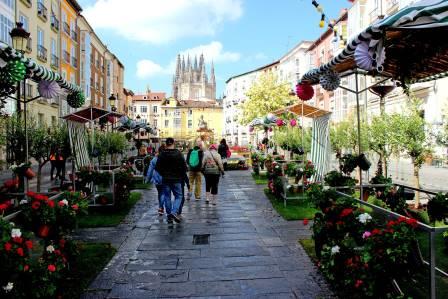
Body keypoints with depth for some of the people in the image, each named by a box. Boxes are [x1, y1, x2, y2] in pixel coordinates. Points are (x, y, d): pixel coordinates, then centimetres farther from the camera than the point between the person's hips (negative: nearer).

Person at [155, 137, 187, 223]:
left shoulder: (161, 154, -3)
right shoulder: (178, 153, -7)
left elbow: (157, 167, 0)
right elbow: (184, 167, -7)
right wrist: (181, 176, 8)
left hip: (165, 180, 2)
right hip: (176, 179, -2)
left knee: (167, 197, 11)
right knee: (178, 196, 9)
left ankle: (169, 216, 13)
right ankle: (174, 212, -12)